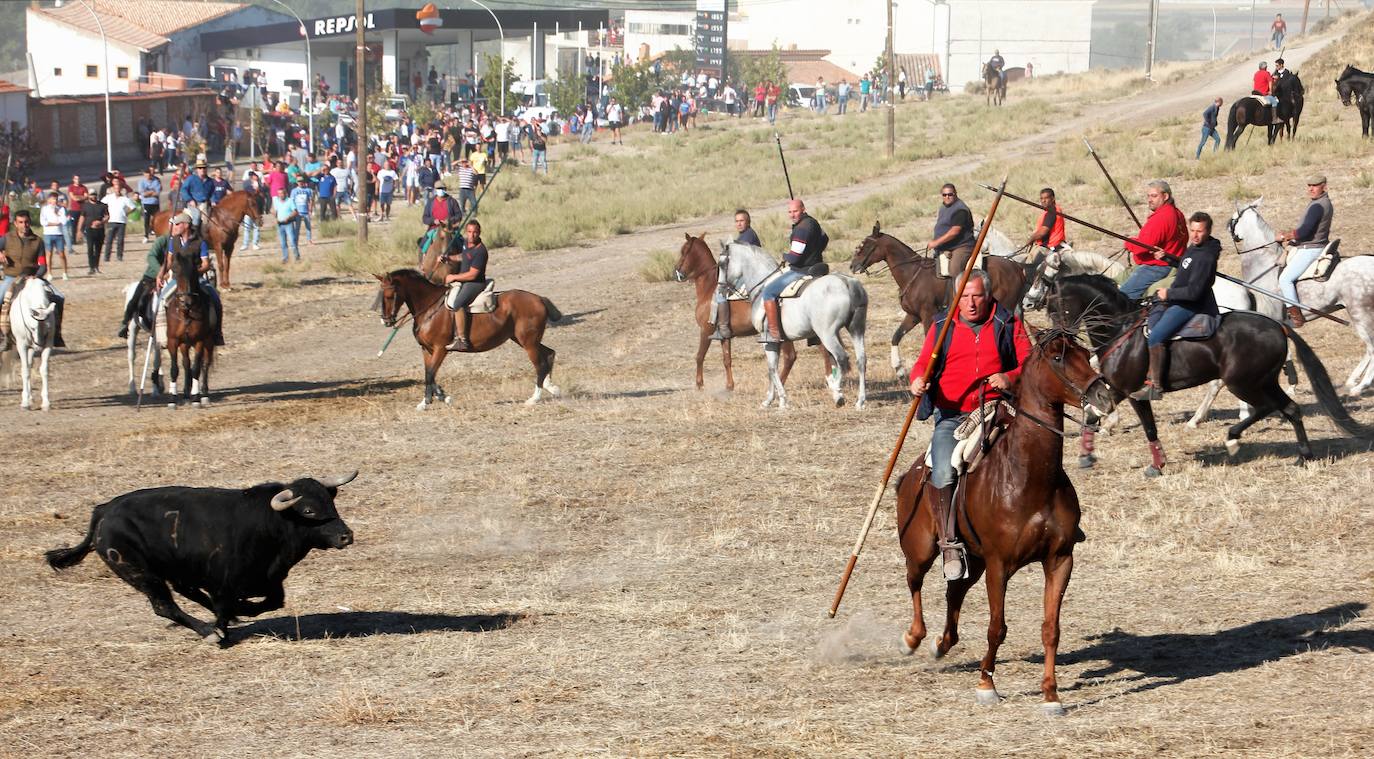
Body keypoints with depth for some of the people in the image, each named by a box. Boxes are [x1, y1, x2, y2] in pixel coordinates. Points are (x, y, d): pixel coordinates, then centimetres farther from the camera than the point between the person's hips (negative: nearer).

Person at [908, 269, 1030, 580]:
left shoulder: (1008, 324, 11)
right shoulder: (942, 326, 14)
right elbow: (924, 364, 11)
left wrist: (1011, 378, -16)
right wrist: (918, 381, -14)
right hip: (951, 416, 0)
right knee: (943, 472, -24)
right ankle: (950, 545, -20)